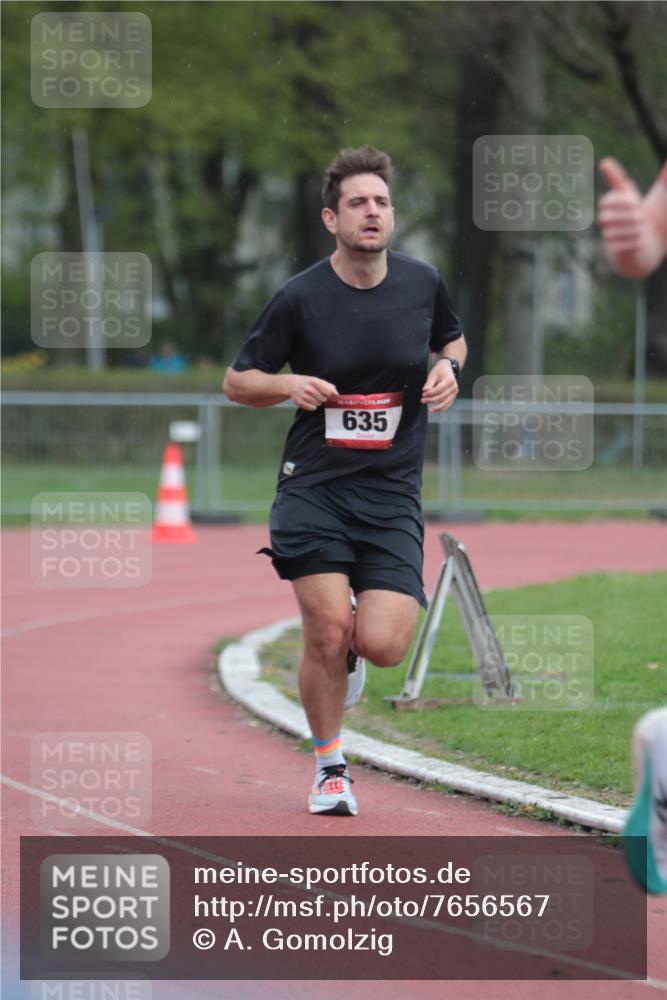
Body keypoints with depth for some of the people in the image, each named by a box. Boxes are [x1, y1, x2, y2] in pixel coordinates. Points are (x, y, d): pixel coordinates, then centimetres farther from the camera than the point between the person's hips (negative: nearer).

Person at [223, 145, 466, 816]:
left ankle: (351, 642, 27)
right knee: (327, 633, -12)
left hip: (393, 494, 2)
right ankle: (329, 767, 12)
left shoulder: (423, 283, 3)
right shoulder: (300, 297, -5)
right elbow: (236, 381, 4)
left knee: (382, 645, -12)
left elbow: (451, 340, 24)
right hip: (314, 489, -2)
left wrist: (448, 368, 1)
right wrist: (290, 385, -16)